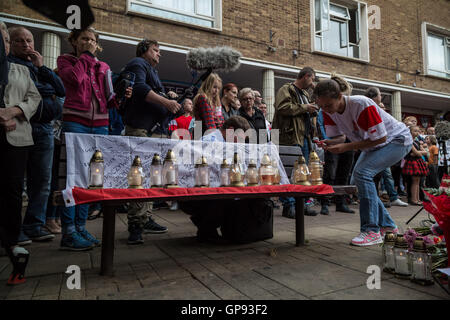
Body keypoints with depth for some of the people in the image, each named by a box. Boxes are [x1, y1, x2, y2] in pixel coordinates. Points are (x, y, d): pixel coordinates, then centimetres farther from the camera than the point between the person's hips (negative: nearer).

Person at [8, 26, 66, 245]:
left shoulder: (37, 66, 24)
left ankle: (35, 224, 13)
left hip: (44, 128, 5)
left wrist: (41, 67, 3)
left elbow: (62, 90, 9)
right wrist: (46, 92, 0)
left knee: (42, 180, 4)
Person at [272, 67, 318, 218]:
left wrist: (311, 111, 15)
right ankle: (289, 205, -2)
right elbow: (282, 107, -19)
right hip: (290, 137, -9)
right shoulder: (286, 89, -3)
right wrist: (305, 108, -12)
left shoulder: (305, 93, 26)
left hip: (304, 137, 10)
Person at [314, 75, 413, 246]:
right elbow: (338, 137, -3)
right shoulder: (329, 111, -13)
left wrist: (347, 147, -34)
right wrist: (329, 143, -27)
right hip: (371, 144, 8)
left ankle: (372, 230, -18)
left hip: (398, 140, -8)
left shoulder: (361, 105, -34)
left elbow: (381, 138, -28)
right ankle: (387, 225, 17)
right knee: (357, 181, 0)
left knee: (362, 172, -27)